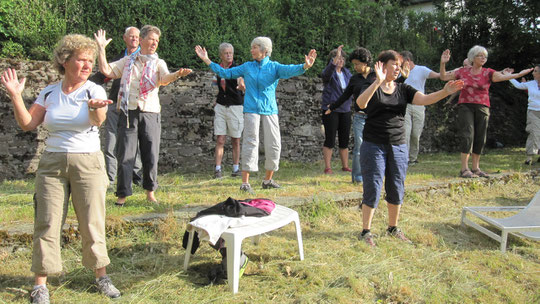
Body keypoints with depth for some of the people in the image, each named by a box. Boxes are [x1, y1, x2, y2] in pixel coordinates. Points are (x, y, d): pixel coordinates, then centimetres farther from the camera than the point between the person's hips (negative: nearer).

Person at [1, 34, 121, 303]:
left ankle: (101, 276, 18)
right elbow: (27, 124, 1)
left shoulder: (94, 90, -2)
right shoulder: (49, 93, 6)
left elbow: (99, 120, -23)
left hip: (88, 163, -2)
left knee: (92, 223, 2)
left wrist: (95, 108, -45)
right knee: (46, 223, 2)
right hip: (52, 163, 2)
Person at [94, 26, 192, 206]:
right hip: (129, 112, 0)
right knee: (125, 155, -1)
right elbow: (107, 71, 8)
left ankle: (150, 192, 18)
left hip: (150, 113, 0)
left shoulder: (158, 63, 10)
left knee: (151, 156, 2)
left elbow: (164, 79, -11)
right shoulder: (127, 61, 14)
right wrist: (101, 48, 5)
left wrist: (177, 75, -32)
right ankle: (122, 194, 8)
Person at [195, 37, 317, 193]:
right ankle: (245, 183, -6)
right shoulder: (247, 67, 11)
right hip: (251, 110, 0)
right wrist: (206, 60, 12)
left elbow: (290, 70, -14)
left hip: (270, 110, 0)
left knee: (274, 145, 1)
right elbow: (225, 73, 14)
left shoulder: (274, 67, 4)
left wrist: (305, 66, -34)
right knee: (251, 143, -8)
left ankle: (268, 180, 19)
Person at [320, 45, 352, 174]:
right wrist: (336, 57, -41)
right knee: (330, 139, -3)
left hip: (345, 110, 6)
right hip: (330, 110, -6)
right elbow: (327, 73, -30)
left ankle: (345, 166, 19)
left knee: (344, 139, 9)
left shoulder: (347, 72, 12)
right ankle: (327, 167, 4)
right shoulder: (329, 72, -6)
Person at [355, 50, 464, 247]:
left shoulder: (403, 89, 8)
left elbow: (425, 99, -7)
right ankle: (366, 231, 12)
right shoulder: (373, 88, -5)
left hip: (398, 147, 5)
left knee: (396, 190, 12)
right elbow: (360, 103, -26)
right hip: (374, 146, -5)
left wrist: (445, 92, -25)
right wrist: (378, 82, -39)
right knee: (372, 190, -1)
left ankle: (393, 228, 29)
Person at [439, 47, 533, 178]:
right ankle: (464, 169, -12)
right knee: (468, 135, -13)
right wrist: (443, 63, -6)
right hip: (465, 106, -2)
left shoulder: (488, 73, 4)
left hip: (482, 107, 2)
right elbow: (444, 77, 8)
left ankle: (475, 168, 16)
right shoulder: (463, 71, 6)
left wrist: (519, 74, -28)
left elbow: (502, 76, -12)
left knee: (480, 138, 4)